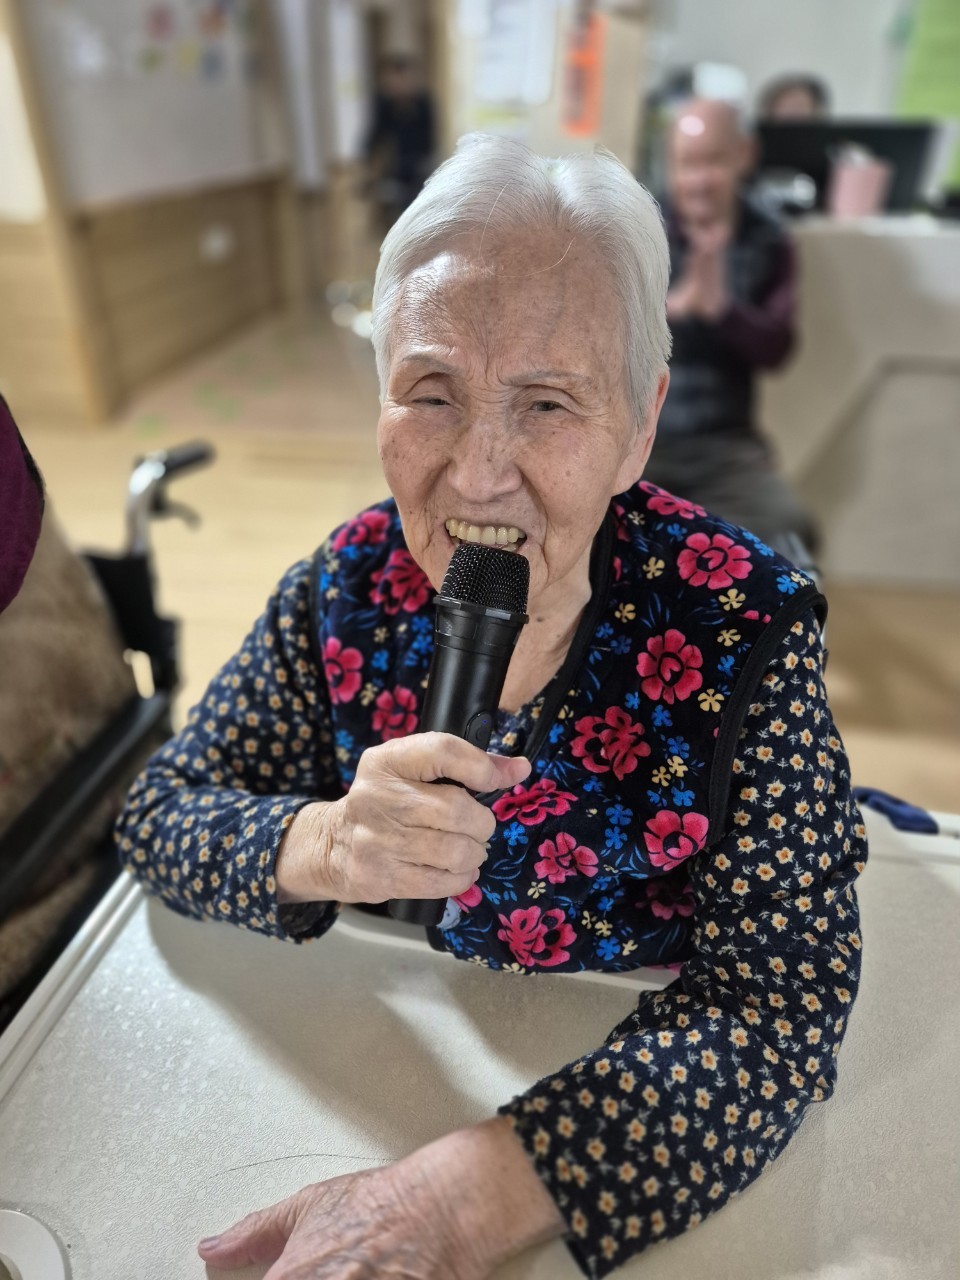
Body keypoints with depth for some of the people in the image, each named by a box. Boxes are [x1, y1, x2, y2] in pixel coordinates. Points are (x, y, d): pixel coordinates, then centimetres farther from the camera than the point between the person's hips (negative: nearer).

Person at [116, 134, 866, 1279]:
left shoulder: (741, 623, -21)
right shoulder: (351, 587, -14)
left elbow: (786, 994, -22)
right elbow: (160, 813, -9)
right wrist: (324, 848, -31)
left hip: (634, 1076, 0)